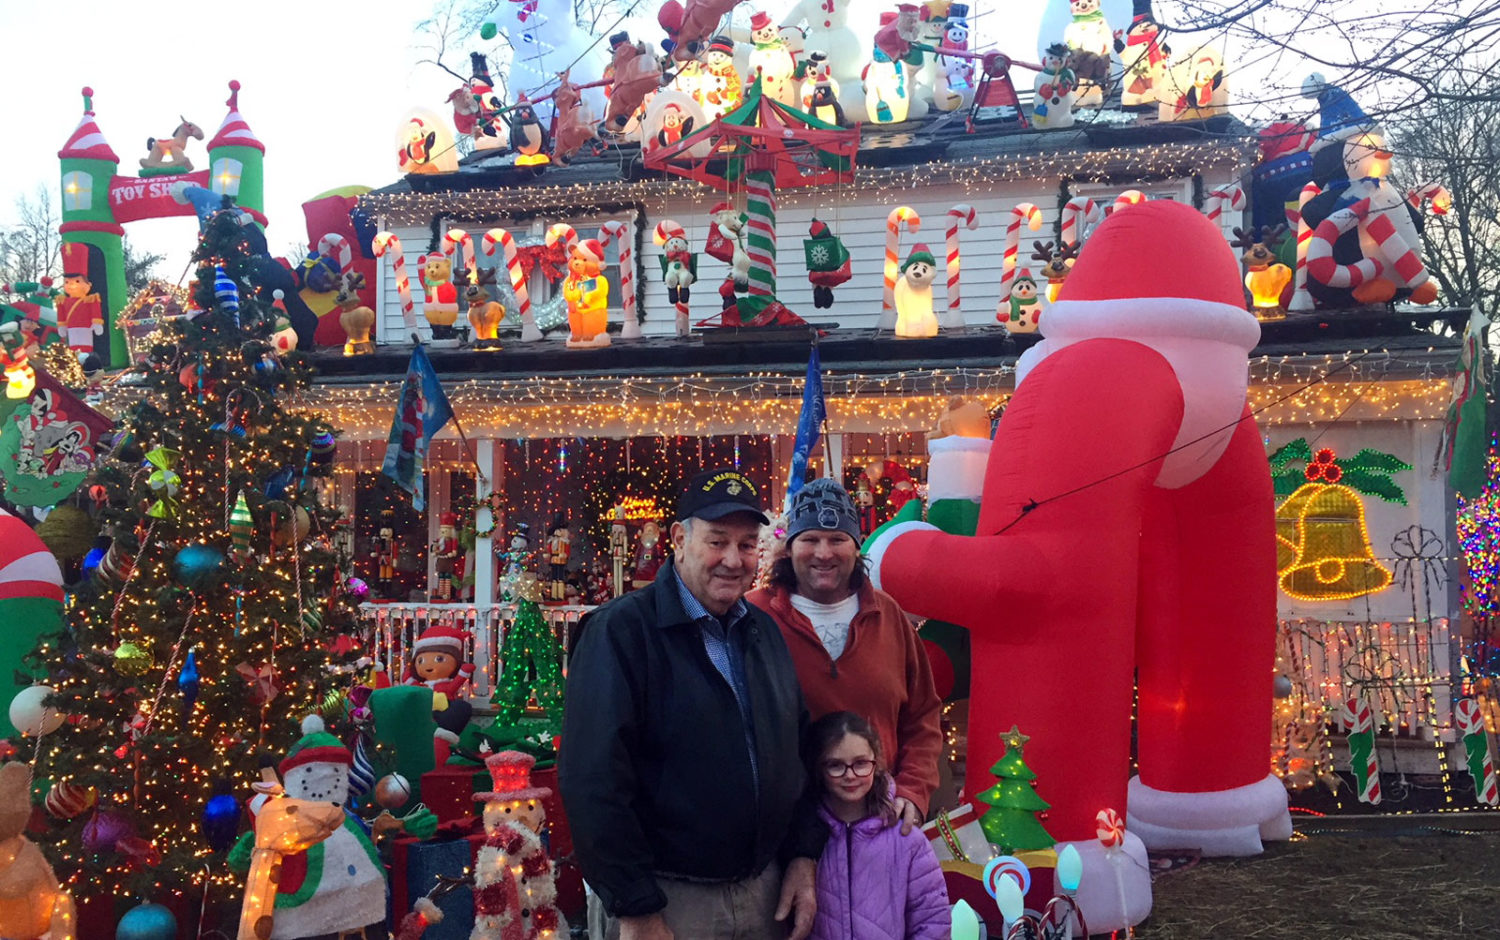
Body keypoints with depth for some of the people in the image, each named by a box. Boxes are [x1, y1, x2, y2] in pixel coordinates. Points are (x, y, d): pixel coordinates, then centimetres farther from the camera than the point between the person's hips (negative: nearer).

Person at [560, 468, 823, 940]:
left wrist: (804, 855, 5)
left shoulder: (764, 631, 8)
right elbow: (594, 781, -20)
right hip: (664, 898, -6)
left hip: (766, 892, 6)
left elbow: (800, 750, 15)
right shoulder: (621, 630, -14)